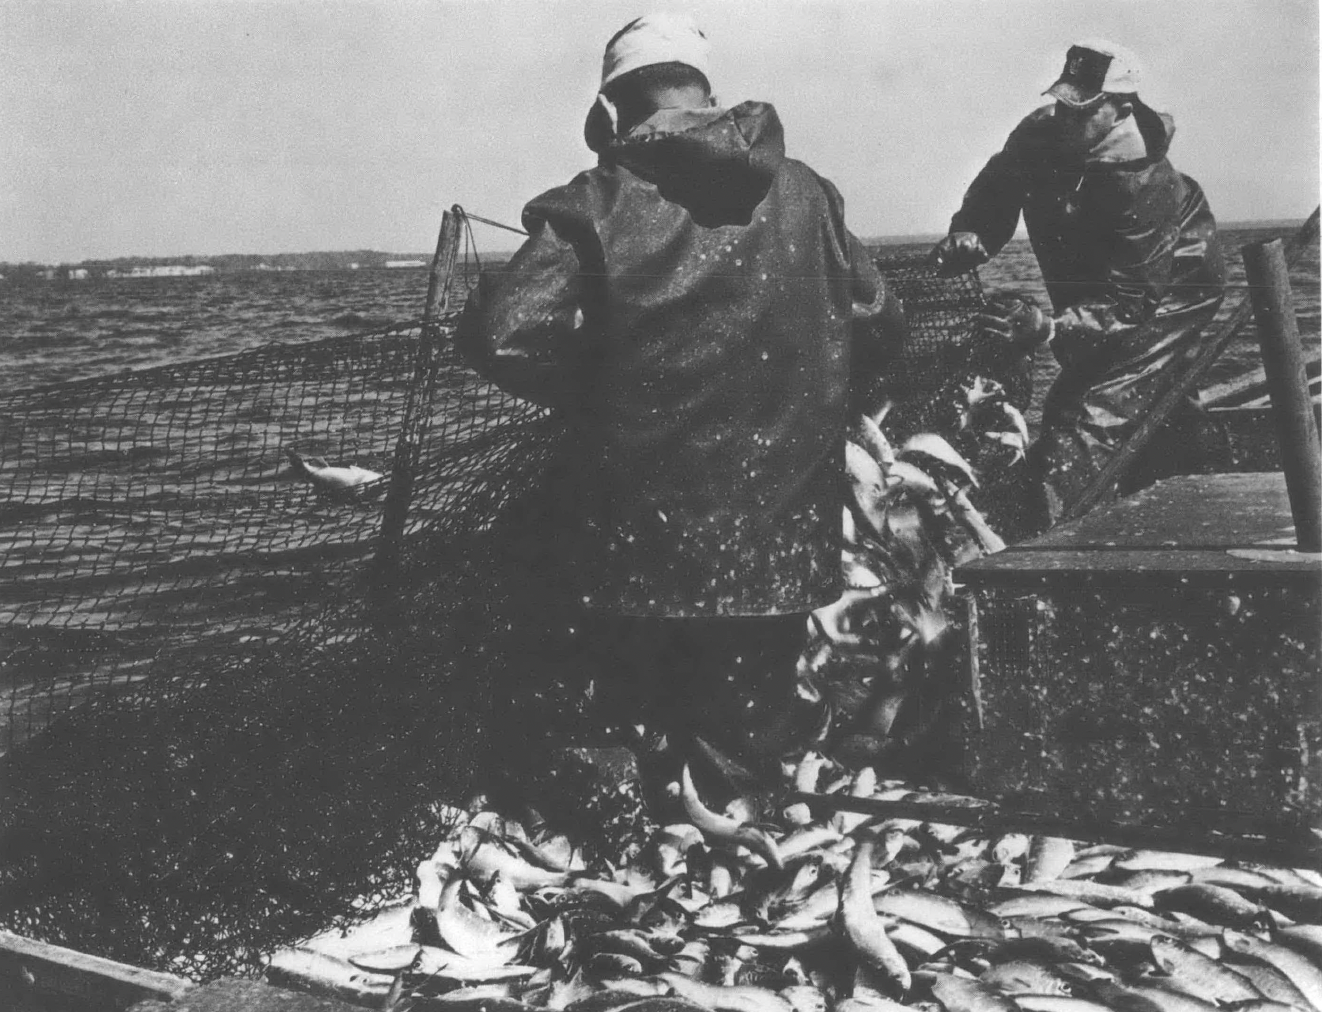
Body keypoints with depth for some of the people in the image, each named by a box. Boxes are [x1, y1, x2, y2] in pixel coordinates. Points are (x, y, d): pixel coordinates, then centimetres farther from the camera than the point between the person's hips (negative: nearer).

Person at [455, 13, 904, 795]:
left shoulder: (599, 200, -8)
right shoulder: (802, 192, 3)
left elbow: (503, 335, -17)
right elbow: (879, 320, 13)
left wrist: (589, 394, 1)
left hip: (642, 540, -2)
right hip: (777, 545, 3)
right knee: (754, 729, 17)